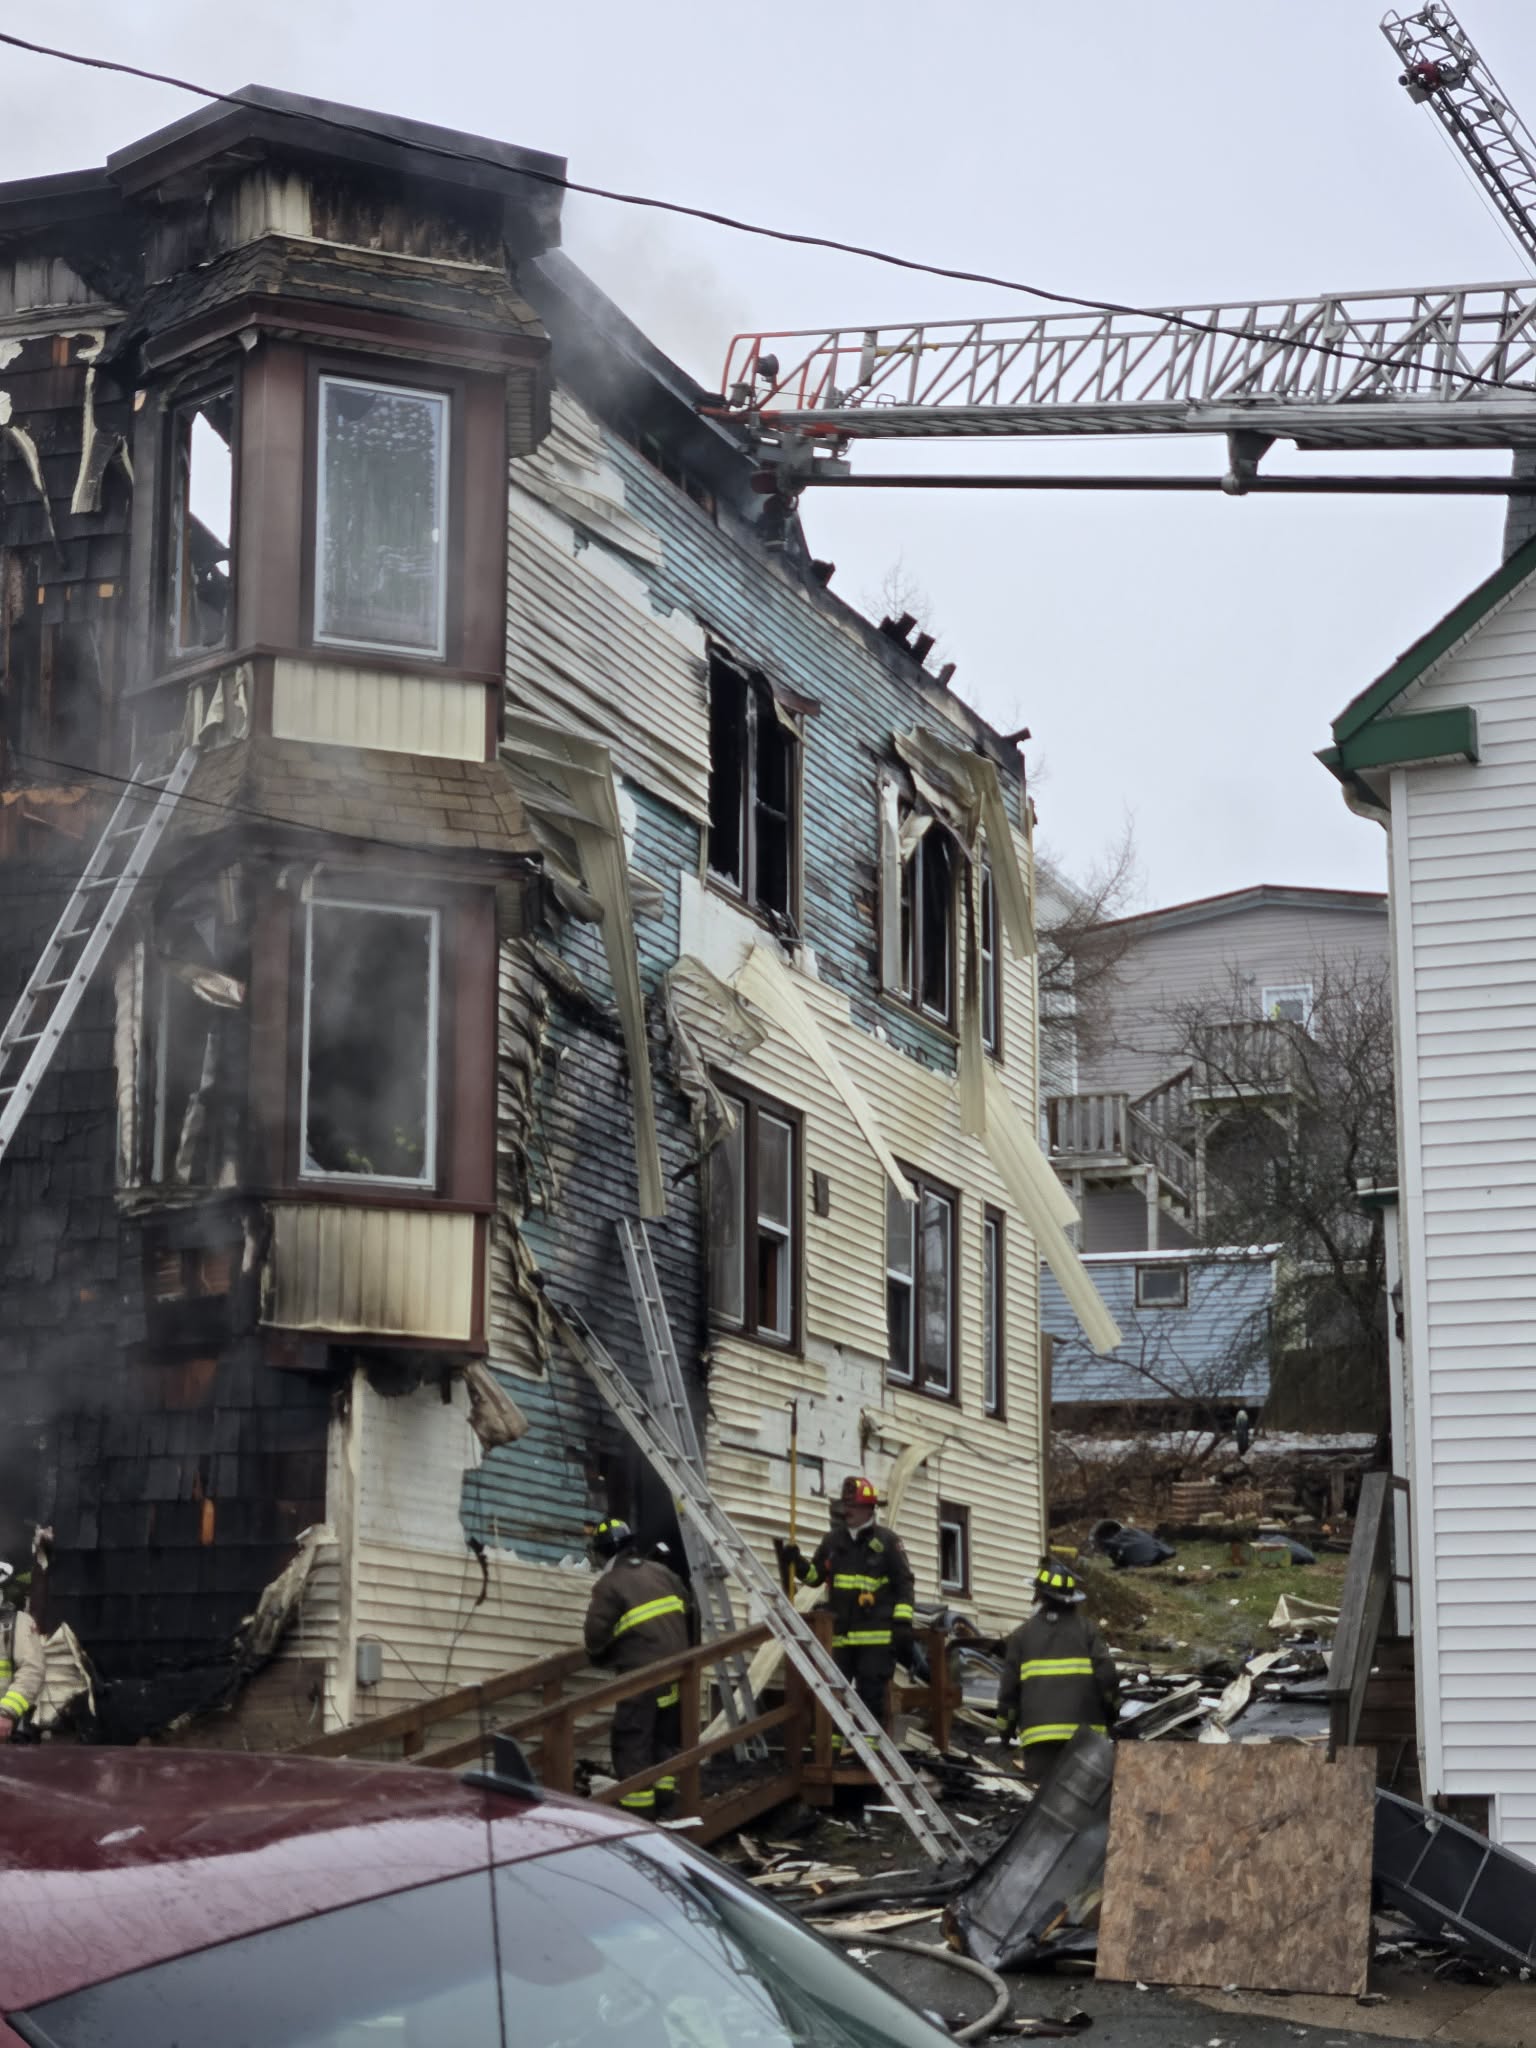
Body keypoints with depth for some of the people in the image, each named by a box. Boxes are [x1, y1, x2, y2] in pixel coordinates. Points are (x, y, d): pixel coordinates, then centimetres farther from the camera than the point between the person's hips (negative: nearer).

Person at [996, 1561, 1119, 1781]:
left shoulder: (1022, 1634, 5)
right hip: (1084, 1729, 1)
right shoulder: (1085, 1629, 4)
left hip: (1038, 1732, 0)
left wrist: (1006, 1725, 18)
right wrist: (1109, 1706, 15)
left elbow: (1010, 1685, 6)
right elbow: (1106, 1674, -3)